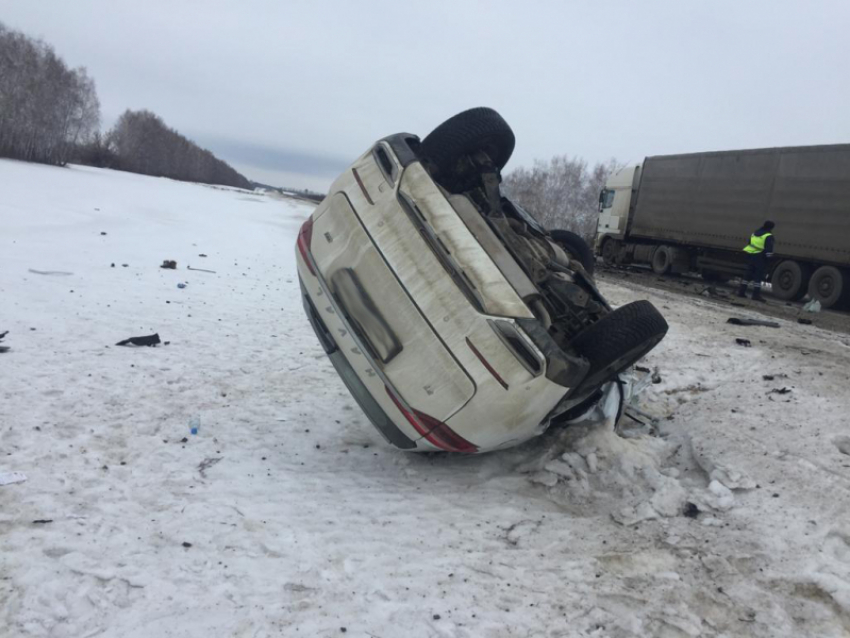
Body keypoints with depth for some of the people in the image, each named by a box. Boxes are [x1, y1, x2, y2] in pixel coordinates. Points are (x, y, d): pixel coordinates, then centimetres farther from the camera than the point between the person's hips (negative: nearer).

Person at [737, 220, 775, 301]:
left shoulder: (755, 233, 16)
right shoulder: (768, 236, -8)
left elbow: (750, 244, 20)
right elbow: (769, 249, -16)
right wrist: (769, 256, -12)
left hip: (750, 255, 7)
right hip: (760, 257, -7)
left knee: (748, 274, 14)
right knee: (758, 276, -3)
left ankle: (741, 291, 15)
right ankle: (756, 294, -5)